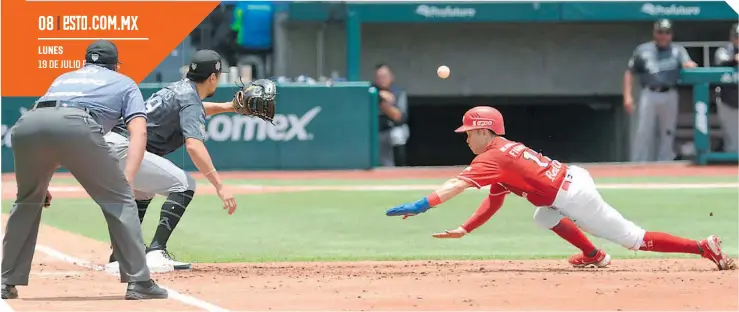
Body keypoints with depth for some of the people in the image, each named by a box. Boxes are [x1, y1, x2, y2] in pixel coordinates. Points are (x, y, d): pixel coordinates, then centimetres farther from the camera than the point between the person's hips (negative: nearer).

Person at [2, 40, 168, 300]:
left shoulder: (64, 78, 43)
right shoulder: (124, 83, 31)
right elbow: (139, 132, 13)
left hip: (26, 125, 4)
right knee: (118, 199, 8)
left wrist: (40, 183, 37)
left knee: (28, 200, 26)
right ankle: (138, 283, 0)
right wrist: (127, 180, 3)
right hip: (76, 126, -4)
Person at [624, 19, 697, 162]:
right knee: (643, 133, -4)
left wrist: (689, 65, -36)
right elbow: (629, 73, 9)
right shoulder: (643, 50, 7)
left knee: (668, 134, 4)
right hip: (649, 95, -1)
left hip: (670, 96, 1)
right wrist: (627, 96, -1)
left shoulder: (677, 50, 7)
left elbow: (688, 64, -10)